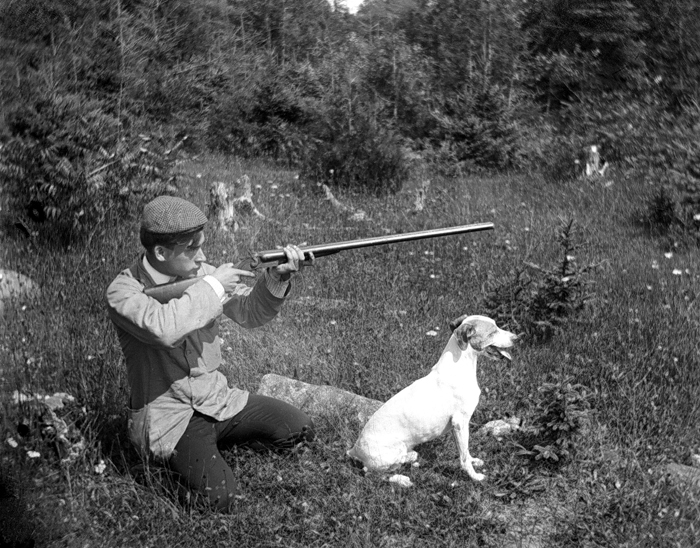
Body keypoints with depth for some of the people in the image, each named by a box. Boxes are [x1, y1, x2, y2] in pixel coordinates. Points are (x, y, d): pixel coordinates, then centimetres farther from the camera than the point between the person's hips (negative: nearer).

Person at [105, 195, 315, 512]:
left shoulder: (199, 273, 1)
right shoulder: (122, 292, -17)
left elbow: (249, 314, 5)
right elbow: (163, 328, -37)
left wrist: (277, 279, -14)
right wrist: (211, 286, -26)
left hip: (217, 399, 6)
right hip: (167, 416, -6)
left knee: (299, 431, -6)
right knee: (218, 497, -25)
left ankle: (215, 445, 13)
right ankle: (177, 460, 7)